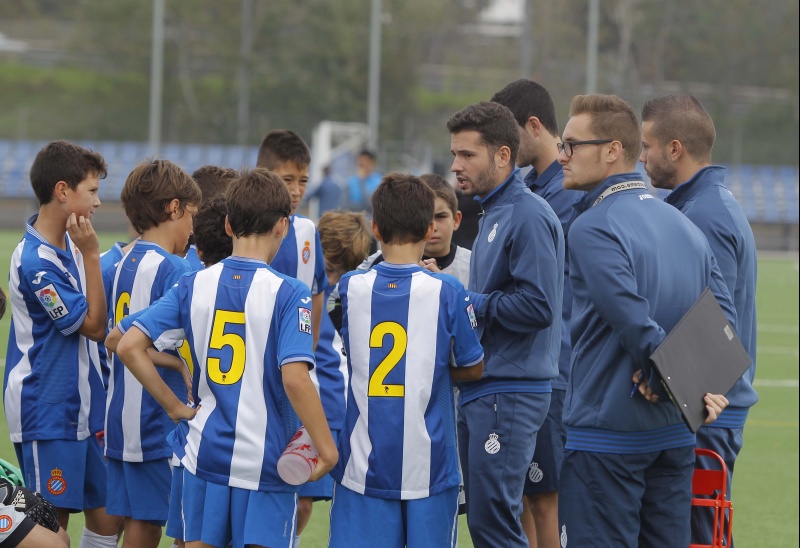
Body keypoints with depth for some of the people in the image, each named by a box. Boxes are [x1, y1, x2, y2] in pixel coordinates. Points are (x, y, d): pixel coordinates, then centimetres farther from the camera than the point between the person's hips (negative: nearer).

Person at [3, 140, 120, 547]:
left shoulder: (68, 241, 8)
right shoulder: (35, 261, -20)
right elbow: (94, 326, -16)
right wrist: (91, 254, -19)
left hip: (80, 405, 9)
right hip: (47, 415, -9)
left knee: (105, 514, 9)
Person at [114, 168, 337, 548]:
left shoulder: (195, 285, 1)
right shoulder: (288, 294, -12)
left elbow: (129, 347, -4)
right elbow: (294, 378, -21)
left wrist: (173, 406, 3)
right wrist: (326, 446, -12)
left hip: (204, 452, 4)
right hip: (267, 459, -4)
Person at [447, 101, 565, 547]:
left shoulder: (529, 217, -13)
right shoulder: (493, 213, 17)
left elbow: (538, 306, -21)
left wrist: (470, 303, -12)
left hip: (510, 392, -10)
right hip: (480, 392, 10)